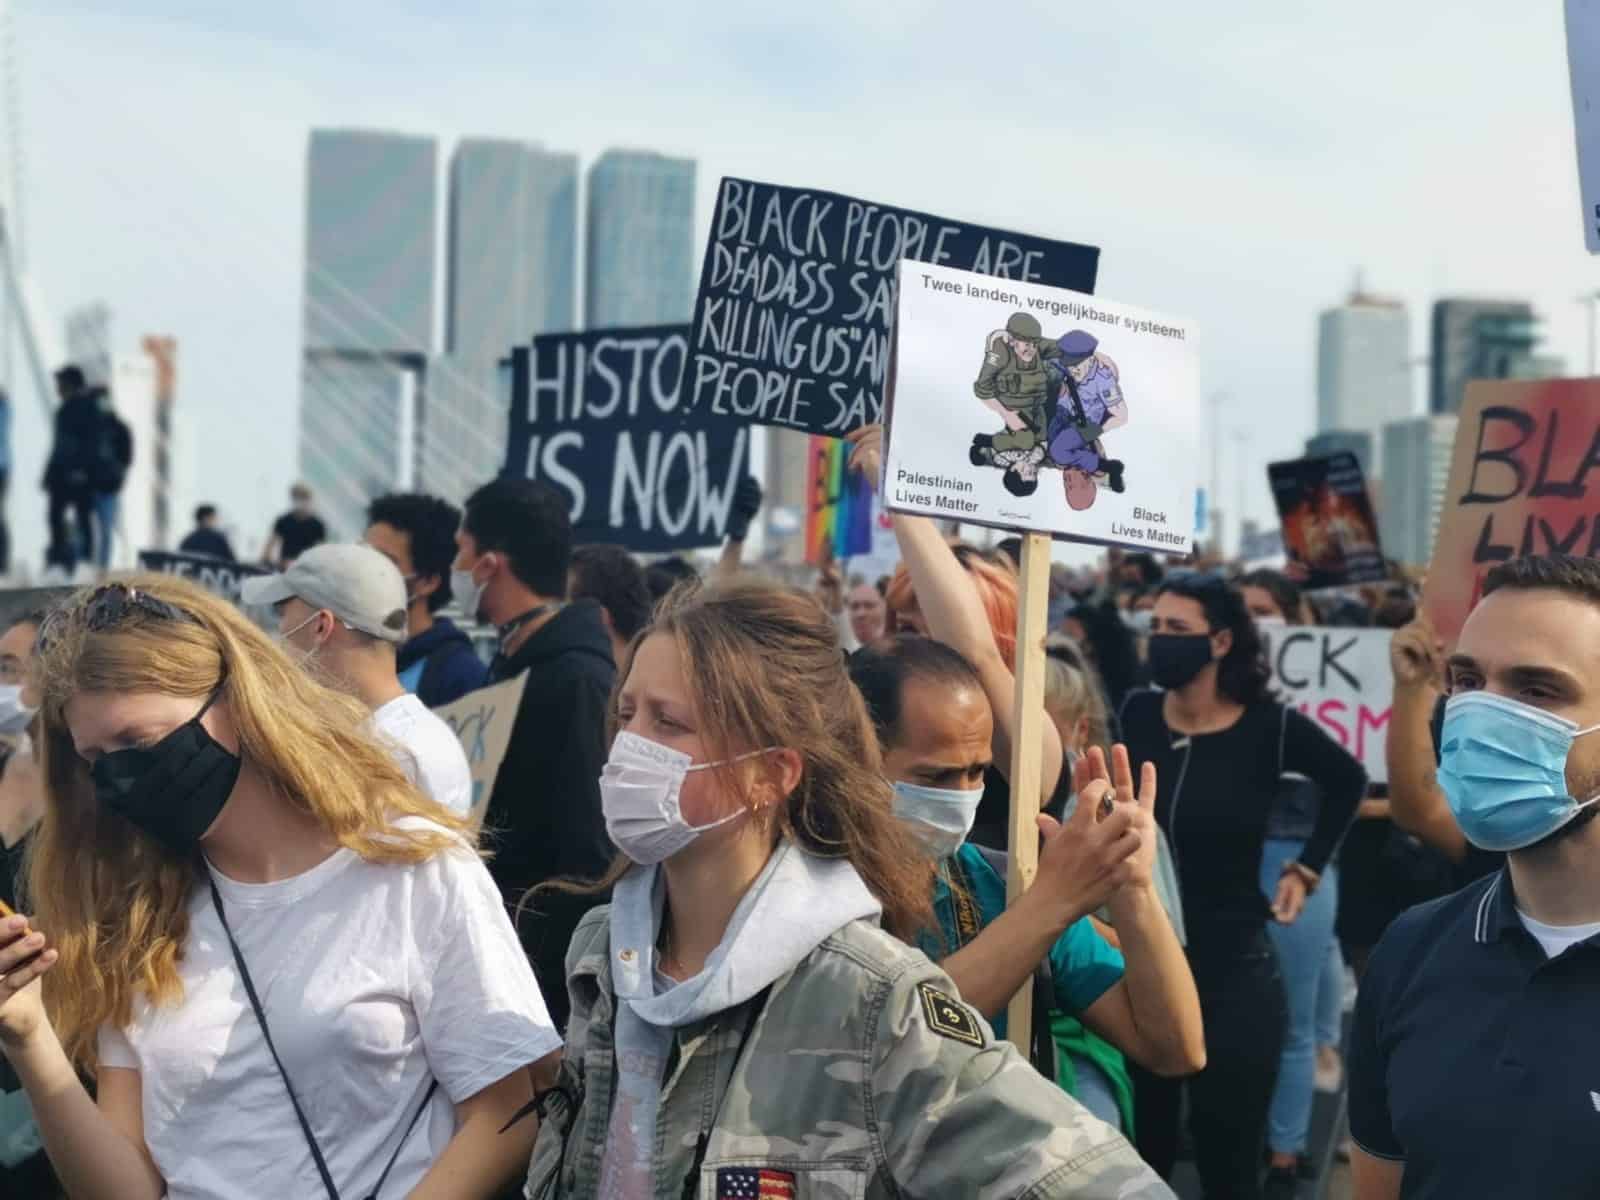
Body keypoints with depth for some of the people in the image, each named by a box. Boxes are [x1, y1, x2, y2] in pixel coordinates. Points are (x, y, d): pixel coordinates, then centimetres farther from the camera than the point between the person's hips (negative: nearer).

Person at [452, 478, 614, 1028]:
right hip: (500, 936, 9)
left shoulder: (576, 678, -17)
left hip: (548, 957, -9)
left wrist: (568, 982, -20)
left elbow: (591, 854, -20)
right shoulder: (515, 663, 13)